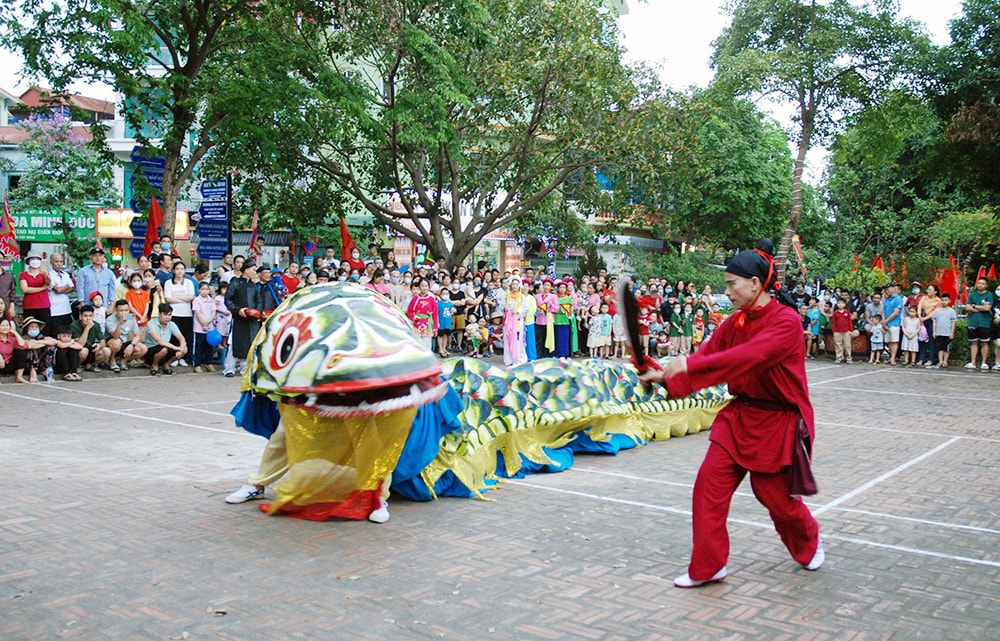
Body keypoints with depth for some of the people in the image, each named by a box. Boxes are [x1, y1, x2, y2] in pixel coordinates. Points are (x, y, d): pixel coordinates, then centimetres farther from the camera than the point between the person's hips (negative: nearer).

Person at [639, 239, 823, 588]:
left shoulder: (786, 321, -20)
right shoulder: (735, 322, 3)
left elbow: (748, 356, -34)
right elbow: (707, 354, -1)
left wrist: (688, 365, -41)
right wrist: (665, 376, -17)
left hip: (777, 422, -6)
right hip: (740, 416, 6)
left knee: (776, 495, 8)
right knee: (709, 484, -6)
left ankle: (810, 543, 42)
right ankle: (708, 566, 7)